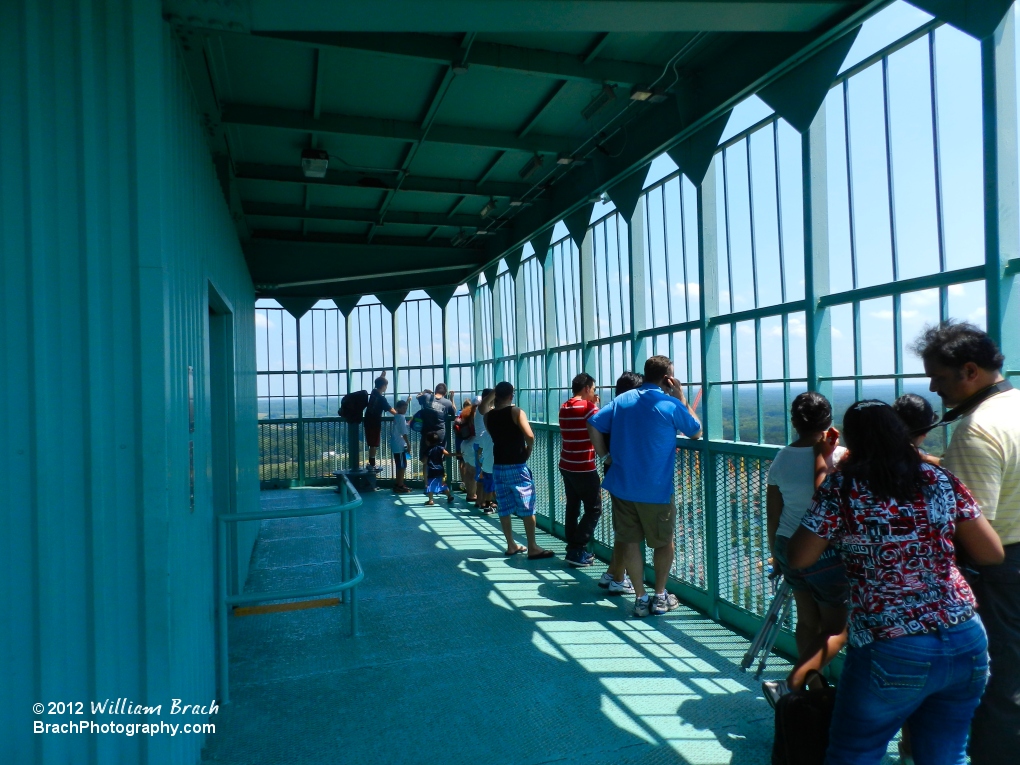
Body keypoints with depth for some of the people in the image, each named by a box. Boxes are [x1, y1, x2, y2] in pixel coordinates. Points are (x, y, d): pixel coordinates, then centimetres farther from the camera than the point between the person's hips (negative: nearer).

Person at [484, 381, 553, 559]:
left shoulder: (488, 416, 5)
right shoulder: (516, 412, -10)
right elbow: (529, 436, -19)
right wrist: (528, 450, -2)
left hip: (498, 466, 6)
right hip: (517, 466, -5)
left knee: (504, 508, 11)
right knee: (527, 508, 0)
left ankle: (511, 545, 18)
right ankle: (532, 548, 1)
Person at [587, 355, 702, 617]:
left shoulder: (622, 400, 4)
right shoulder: (671, 405, -8)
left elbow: (593, 425, 1)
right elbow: (697, 432, 6)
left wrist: (605, 456, 9)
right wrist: (682, 399, 9)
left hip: (622, 486, 4)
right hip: (656, 490, -3)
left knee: (630, 542, 10)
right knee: (664, 543, 15)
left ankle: (640, 598, 15)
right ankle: (660, 597, 23)